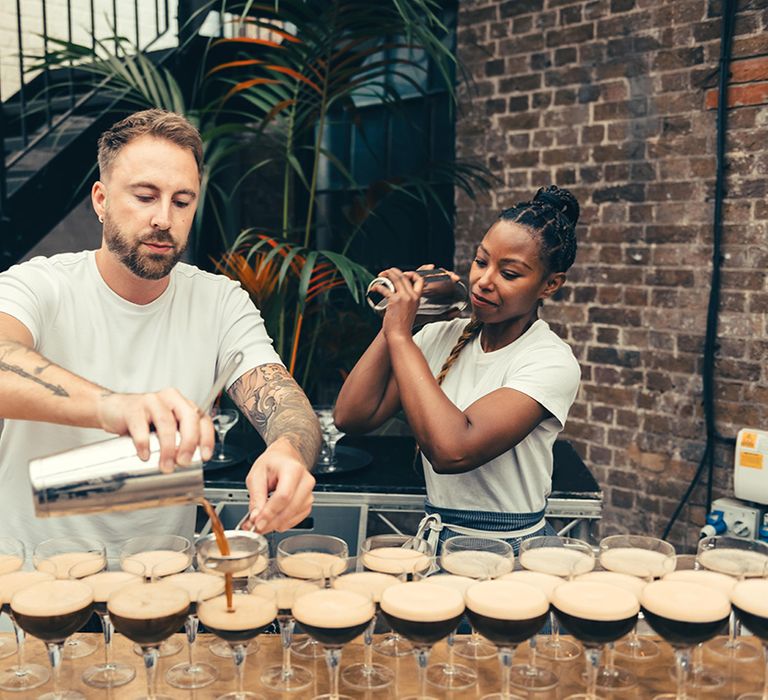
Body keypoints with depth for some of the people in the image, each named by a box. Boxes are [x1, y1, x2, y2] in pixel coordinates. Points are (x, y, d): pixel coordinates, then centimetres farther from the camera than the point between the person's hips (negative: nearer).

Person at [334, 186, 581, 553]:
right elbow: (351, 417, -4)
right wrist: (394, 321, -5)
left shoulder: (552, 362, -14)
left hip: (510, 550, -3)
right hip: (436, 542, 3)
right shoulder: (440, 337, 3)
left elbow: (453, 450, -29)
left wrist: (400, 334, -19)